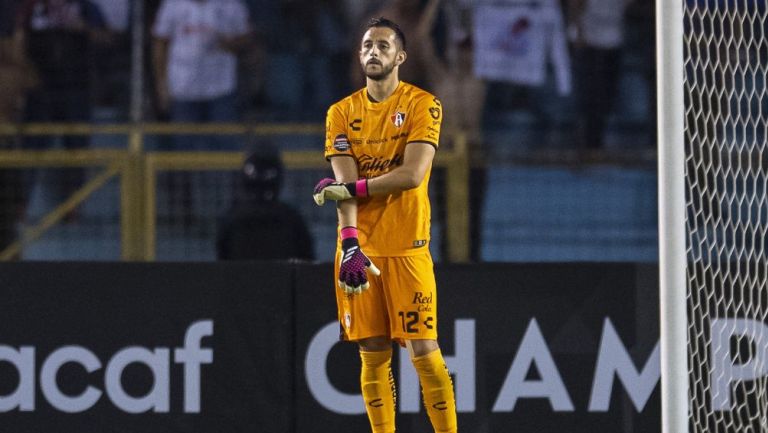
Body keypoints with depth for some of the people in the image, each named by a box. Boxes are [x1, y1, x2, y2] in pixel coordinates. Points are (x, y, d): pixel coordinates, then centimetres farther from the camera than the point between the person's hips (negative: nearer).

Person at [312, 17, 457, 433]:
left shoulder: (422, 105, -2)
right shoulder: (341, 113, 8)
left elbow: (412, 174, -14)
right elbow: (345, 186, -4)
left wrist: (351, 187, -12)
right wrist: (350, 243, -18)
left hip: (407, 246, -3)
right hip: (359, 247, 3)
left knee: (423, 351, -8)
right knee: (373, 355, 4)